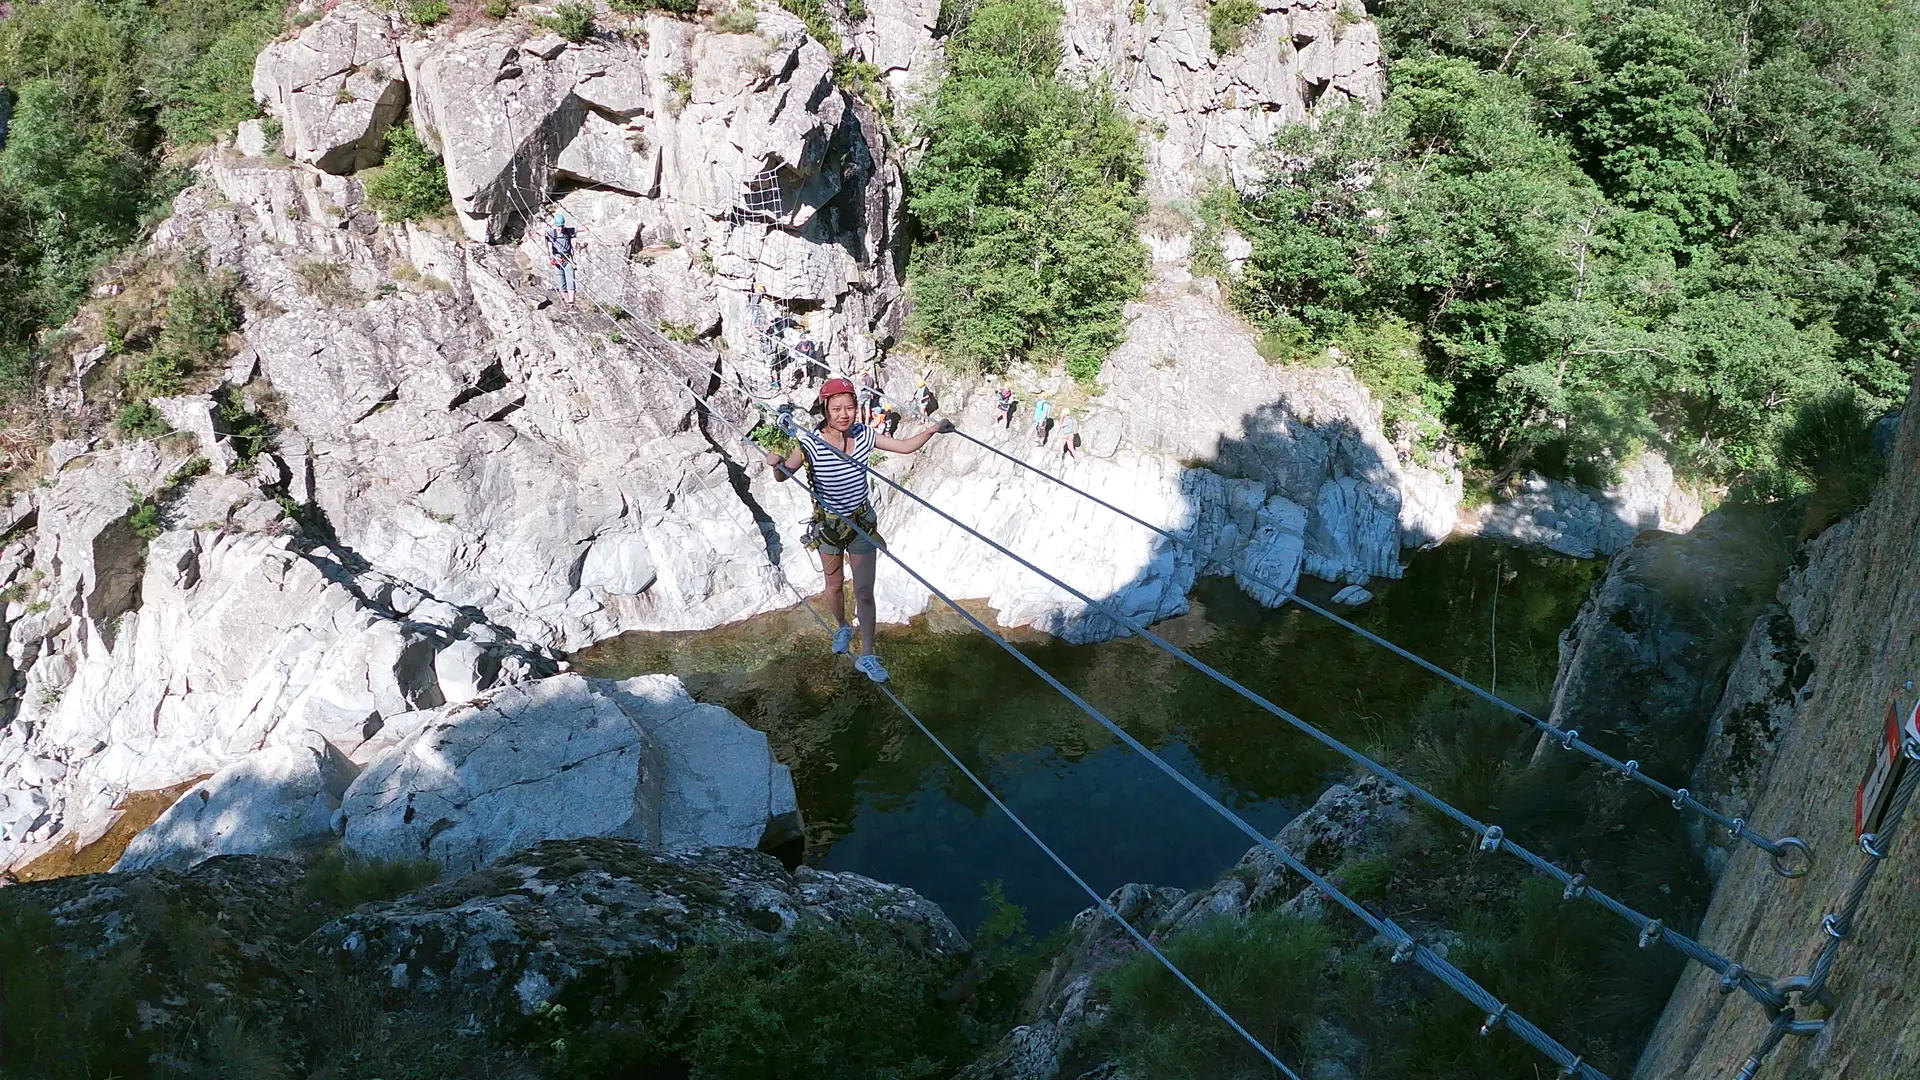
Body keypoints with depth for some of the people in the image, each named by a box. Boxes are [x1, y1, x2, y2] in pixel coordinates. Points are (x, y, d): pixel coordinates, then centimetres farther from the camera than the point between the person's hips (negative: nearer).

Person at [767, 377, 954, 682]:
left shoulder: (864, 435, -13)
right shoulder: (810, 444, -22)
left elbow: (905, 446, -4)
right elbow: (783, 476, -13)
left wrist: (932, 430, -18)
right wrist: (776, 464, -36)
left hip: (863, 522, 1)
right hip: (828, 524, -1)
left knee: (864, 591, -1)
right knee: (834, 584, 22)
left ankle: (867, 655, 7)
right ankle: (843, 628, 50)